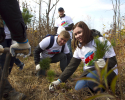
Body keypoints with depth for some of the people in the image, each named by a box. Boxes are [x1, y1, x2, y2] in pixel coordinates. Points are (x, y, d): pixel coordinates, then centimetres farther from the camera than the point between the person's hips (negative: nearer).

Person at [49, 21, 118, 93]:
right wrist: (59, 80, -5)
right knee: (78, 88, -20)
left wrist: (105, 64, -36)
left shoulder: (100, 41, -12)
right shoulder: (79, 48, 5)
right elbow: (71, 66, 3)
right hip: (89, 72, 5)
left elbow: (113, 61, -12)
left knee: (91, 77, -36)